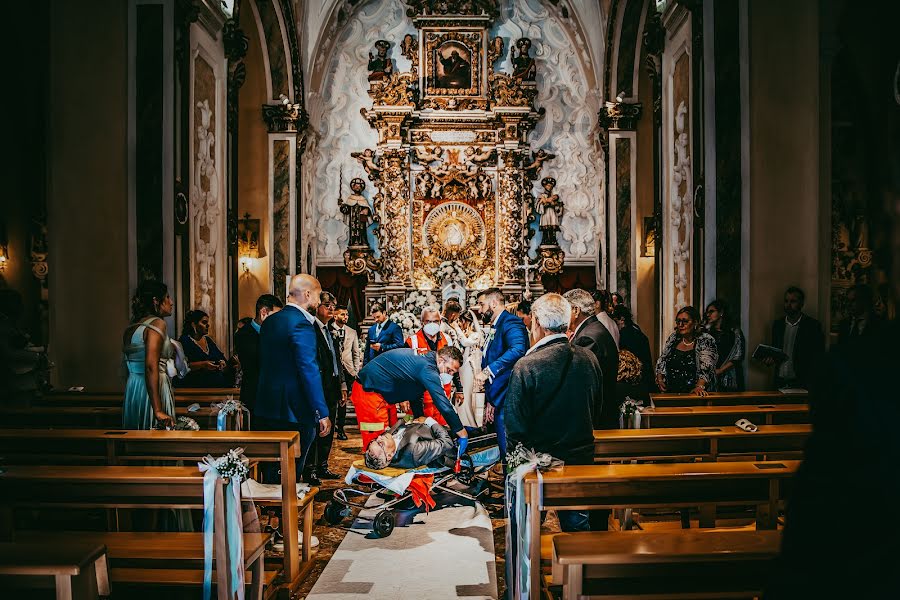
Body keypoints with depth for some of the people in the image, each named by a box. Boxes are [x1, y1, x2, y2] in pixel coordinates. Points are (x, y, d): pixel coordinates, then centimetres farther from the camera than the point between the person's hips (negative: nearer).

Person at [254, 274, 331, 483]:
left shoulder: (269, 321, 10)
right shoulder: (301, 324, -16)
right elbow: (309, 370, -20)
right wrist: (322, 413, -17)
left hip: (265, 409, 8)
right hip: (294, 411, -8)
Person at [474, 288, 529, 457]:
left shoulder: (510, 322, -11)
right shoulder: (495, 328, 21)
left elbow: (518, 349, -31)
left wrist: (488, 371, -30)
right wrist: (489, 401, 19)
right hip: (497, 399, 10)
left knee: (508, 450, -7)